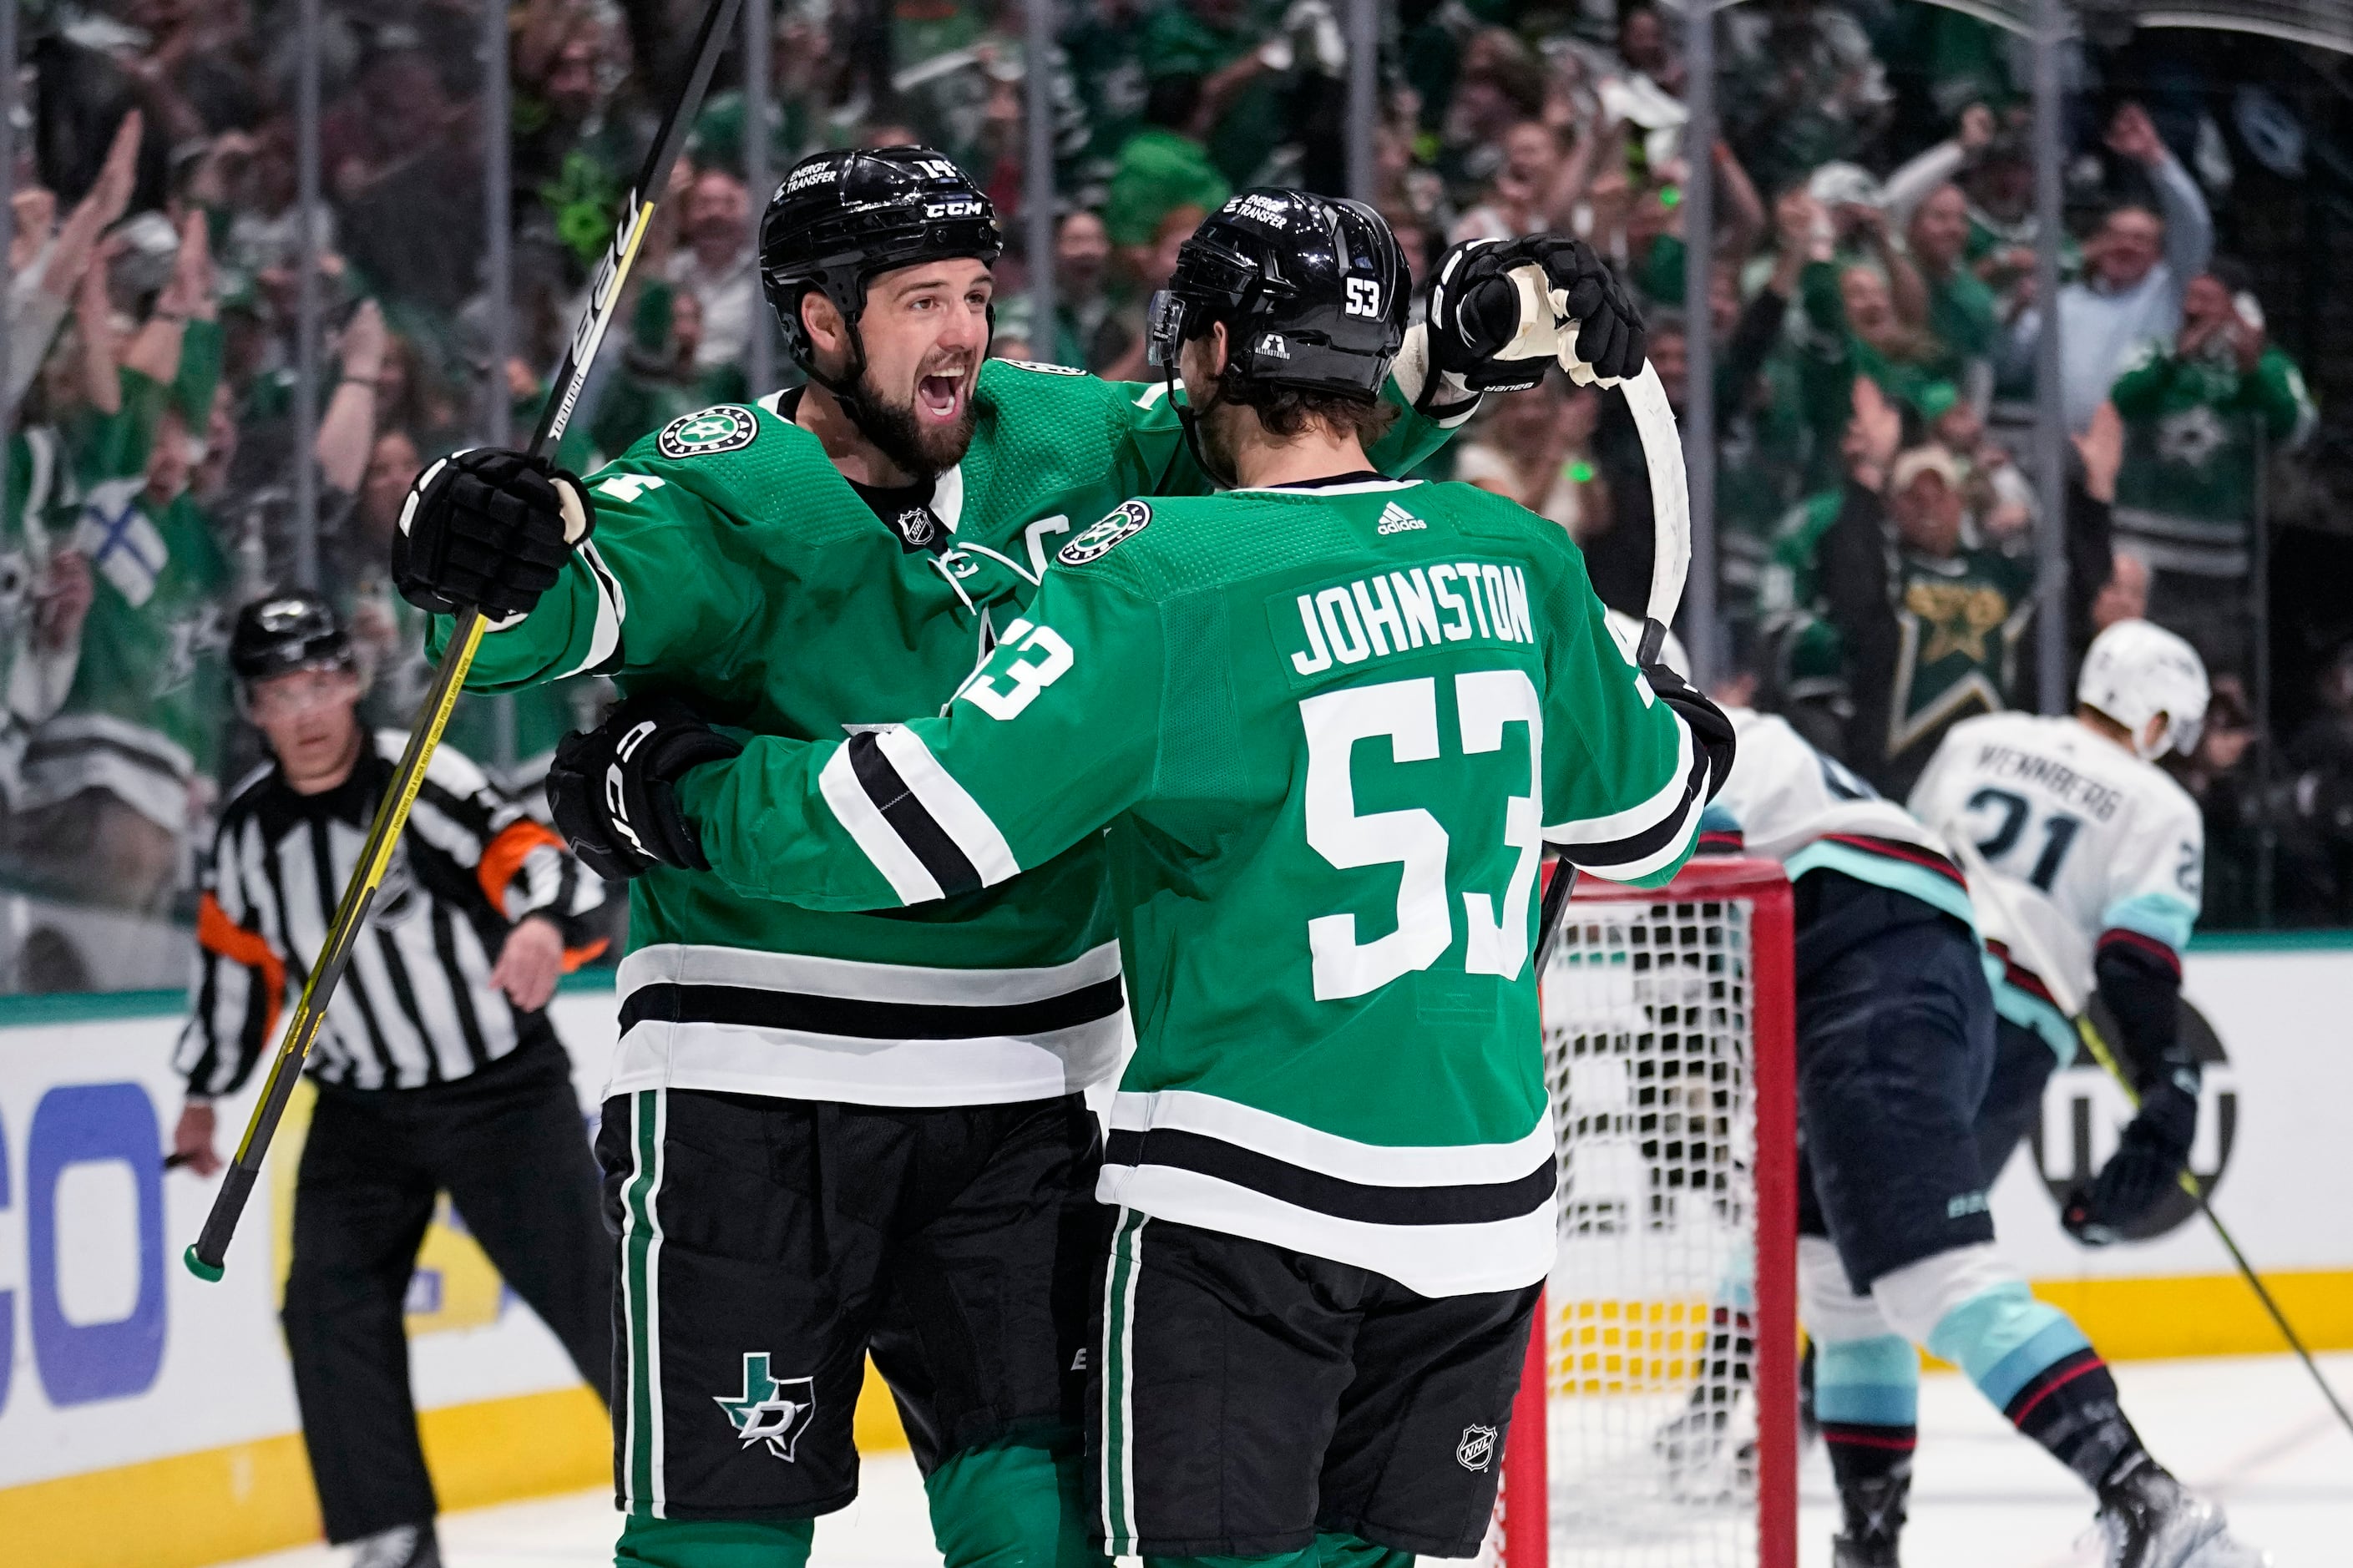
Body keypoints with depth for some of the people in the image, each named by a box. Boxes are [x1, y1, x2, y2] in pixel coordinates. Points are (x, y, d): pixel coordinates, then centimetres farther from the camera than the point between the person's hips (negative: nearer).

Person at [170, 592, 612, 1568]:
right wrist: (205, 1094, 23)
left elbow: (531, 857, -28)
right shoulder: (249, 827, 2)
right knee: (332, 1308, -8)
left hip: (501, 1090, -5)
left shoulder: (425, 783, -16)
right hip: (361, 1111, 5)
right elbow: (238, 959, 16)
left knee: (583, 1287, -5)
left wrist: (542, 924, -51)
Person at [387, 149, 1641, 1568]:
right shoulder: (724, 498, -11)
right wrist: (502, 558, -50)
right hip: (755, 1089, -5)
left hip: (1017, 1100, 5)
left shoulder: (1059, 442, 5)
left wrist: (1463, 346, 1)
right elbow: (561, 611, -28)